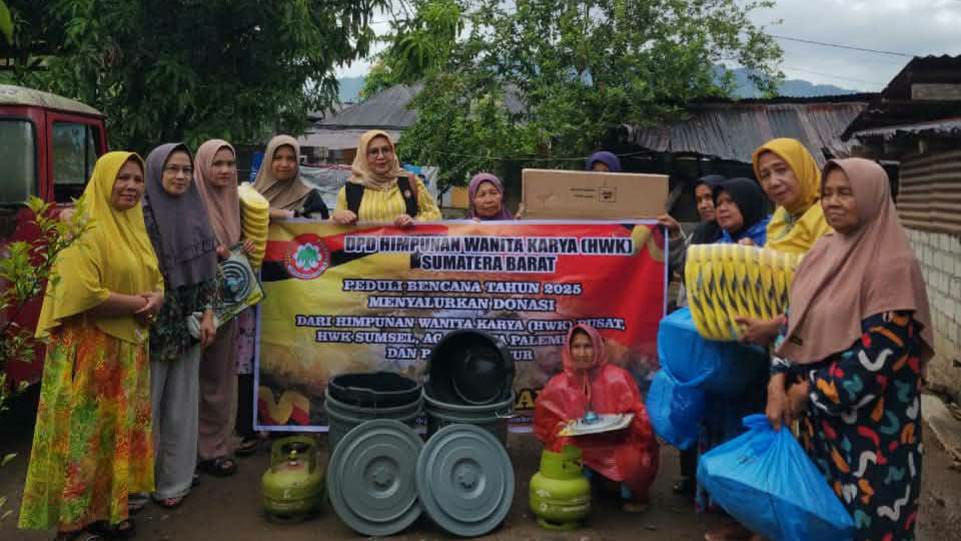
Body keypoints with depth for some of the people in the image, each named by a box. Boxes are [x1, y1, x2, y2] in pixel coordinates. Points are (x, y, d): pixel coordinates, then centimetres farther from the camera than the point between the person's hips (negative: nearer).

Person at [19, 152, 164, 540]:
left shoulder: (135, 228, 12)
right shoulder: (87, 228, -13)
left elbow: (155, 278, 17)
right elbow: (82, 294, -24)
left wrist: (157, 298, -6)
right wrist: (137, 303, -15)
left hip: (129, 349, 8)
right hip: (90, 351, -8)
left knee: (121, 430, 14)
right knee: (85, 434, 1)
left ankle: (109, 509, 27)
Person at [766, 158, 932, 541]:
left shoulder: (892, 265, -17)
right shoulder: (824, 251, 5)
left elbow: (876, 355, -21)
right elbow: (797, 323, 8)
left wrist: (809, 391, -13)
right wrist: (779, 382, -5)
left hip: (872, 422, -7)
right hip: (820, 415, 7)